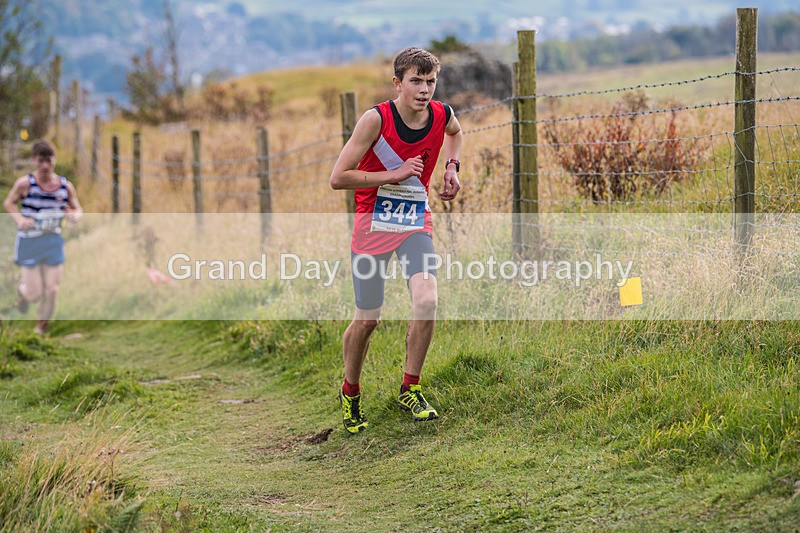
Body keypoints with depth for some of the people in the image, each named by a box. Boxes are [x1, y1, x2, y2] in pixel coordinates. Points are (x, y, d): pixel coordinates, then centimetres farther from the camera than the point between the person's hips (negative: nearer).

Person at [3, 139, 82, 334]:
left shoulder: (65, 186, -2)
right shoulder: (25, 183, -11)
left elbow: (78, 209, 9)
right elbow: (9, 203, 1)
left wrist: (75, 215, -15)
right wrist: (19, 218, -17)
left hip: (53, 242, 3)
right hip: (29, 242, -3)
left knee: (51, 290, 2)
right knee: (34, 292, -2)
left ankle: (41, 327, 25)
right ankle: (23, 289, 37)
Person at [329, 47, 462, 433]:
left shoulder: (441, 115, -5)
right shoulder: (376, 119, -19)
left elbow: (455, 132, 24)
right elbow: (338, 178, -19)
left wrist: (452, 167, 7)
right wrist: (394, 175, -21)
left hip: (416, 223, 3)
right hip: (373, 224, -3)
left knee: (426, 301, -20)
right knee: (367, 319, 3)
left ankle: (410, 389, -2)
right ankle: (350, 393, 29)